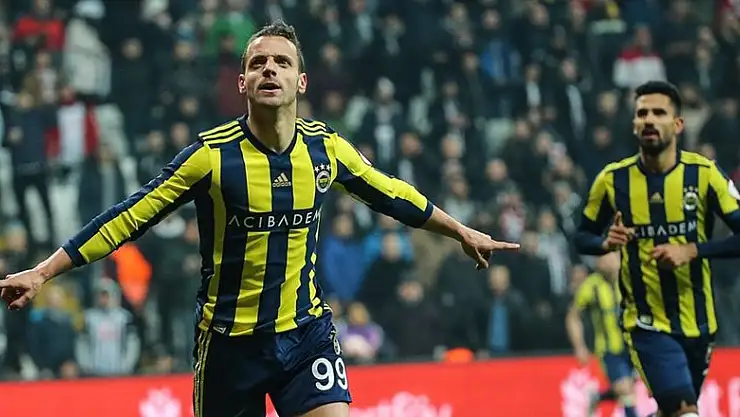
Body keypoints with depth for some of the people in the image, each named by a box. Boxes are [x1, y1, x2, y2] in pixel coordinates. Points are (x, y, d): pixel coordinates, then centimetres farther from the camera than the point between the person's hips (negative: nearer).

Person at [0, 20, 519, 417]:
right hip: (229, 339, -2)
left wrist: (463, 232, 25)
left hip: (306, 331, 2)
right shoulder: (213, 154, -13)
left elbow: (392, 195, 15)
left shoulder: (326, 147, -2)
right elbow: (129, 217, -11)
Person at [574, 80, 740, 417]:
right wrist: (606, 243, -15)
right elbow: (582, 237, 7)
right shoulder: (613, 180, -6)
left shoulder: (703, 174, -8)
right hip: (646, 323, -2)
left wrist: (692, 251, -22)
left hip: (697, 322, 2)